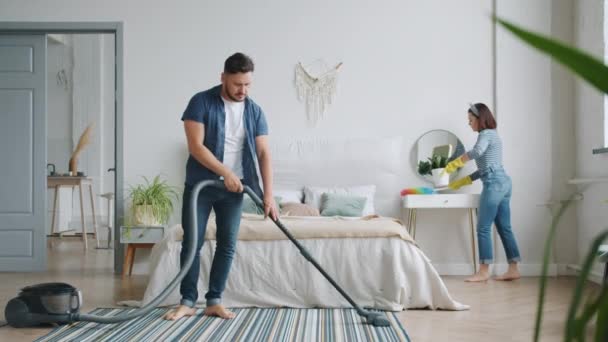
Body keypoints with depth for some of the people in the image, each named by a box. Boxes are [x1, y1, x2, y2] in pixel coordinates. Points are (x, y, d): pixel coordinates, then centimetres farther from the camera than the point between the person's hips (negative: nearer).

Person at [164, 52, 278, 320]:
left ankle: (214, 301, 13)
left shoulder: (254, 111, 1)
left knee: (227, 245, 4)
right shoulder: (201, 102, -10)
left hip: (234, 187, 3)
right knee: (192, 243, -1)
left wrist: (268, 195, -11)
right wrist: (226, 173, -22)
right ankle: (187, 302, 9)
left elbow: (264, 153, -3)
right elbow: (195, 146, -17)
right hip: (200, 185, -3)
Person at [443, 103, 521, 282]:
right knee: (504, 227, 9)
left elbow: (477, 151, -30)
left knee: (483, 228, -6)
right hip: (503, 182, 10)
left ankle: (484, 271, -4)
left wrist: (455, 163, -21)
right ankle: (513, 269, 9)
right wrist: (463, 181, 21)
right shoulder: (492, 134, 24)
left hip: (494, 183, -10)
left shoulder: (486, 134, -5)